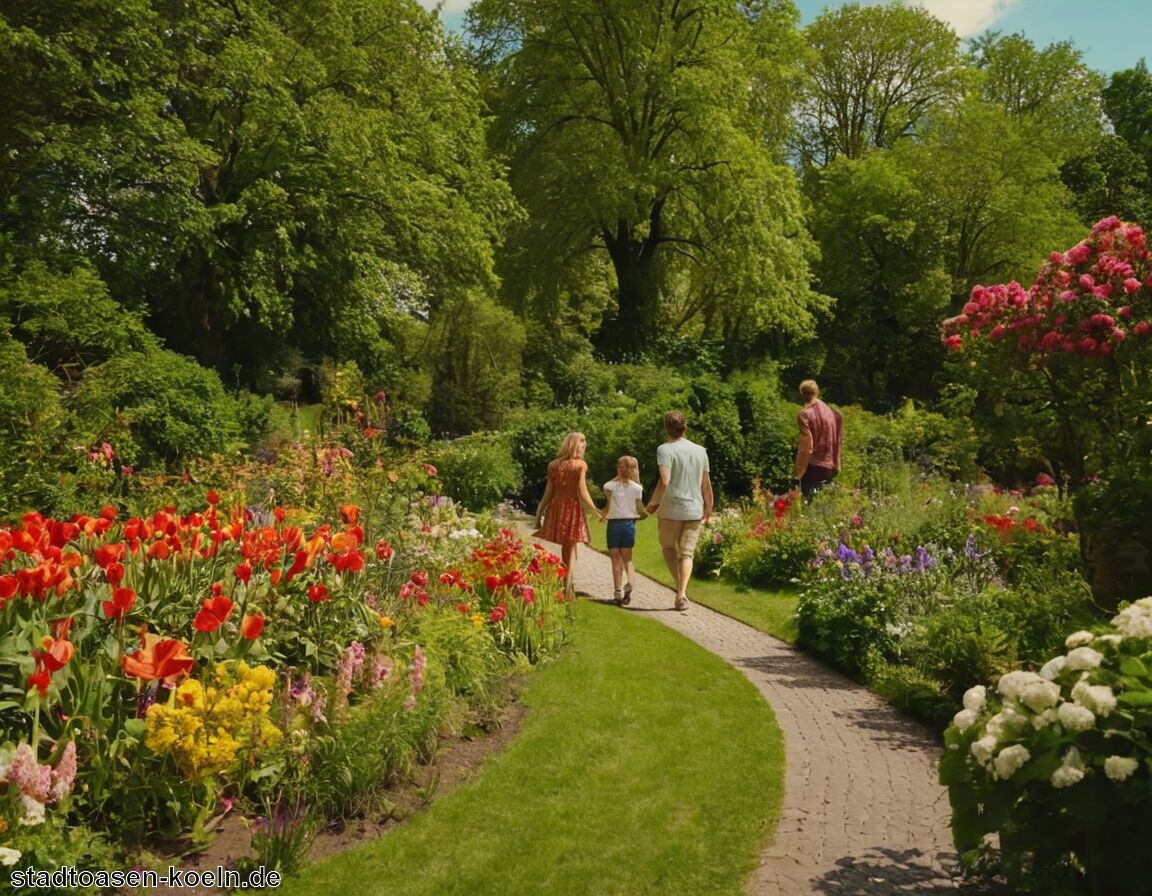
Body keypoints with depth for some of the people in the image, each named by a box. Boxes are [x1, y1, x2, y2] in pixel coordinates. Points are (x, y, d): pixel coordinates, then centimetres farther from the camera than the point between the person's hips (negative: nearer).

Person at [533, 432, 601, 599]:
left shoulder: (554, 465, 6)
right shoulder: (579, 465, -5)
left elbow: (548, 493, 5)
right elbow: (582, 494, -9)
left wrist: (540, 513, 12)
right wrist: (596, 511, -4)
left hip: (556, 507, 3)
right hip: (572, 508, -3)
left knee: (565, 548, 9)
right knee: (569, 549, 7)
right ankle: (567, 588, 5)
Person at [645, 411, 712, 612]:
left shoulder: (665, 449, -9)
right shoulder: (700, 451, 7)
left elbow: (664, 481, -21)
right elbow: (706, 485, 10)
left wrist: (653, 503, -8)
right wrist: (708, 509, 21)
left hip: (671, 509, -3)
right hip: (695, 510, 4)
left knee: (669, 548, 14)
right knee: (687, 553, 8)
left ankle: (680, 588, -1)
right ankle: (681, 594, -5)